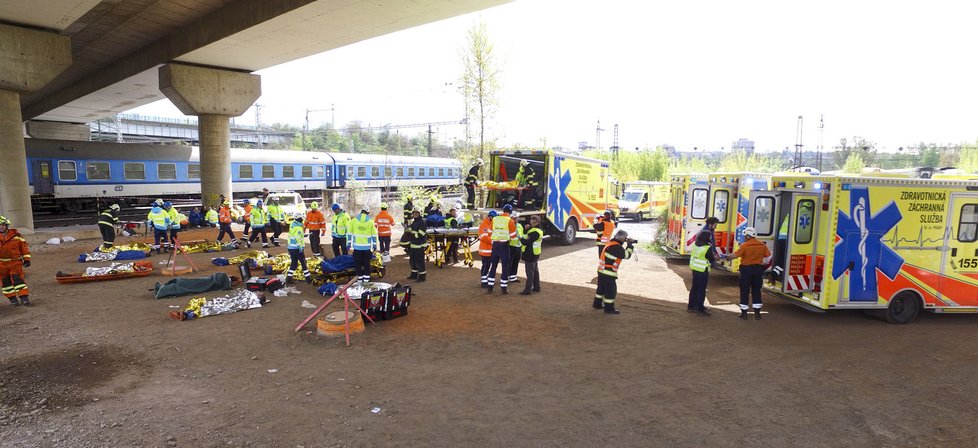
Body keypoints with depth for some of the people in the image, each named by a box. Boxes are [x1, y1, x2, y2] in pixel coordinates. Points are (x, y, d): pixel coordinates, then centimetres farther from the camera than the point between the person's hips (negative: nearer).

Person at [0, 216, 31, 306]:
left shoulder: (16, 235, -2)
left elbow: (24, 247, 2)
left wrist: (27, 259, -3)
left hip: (15, 263, -2)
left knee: (18, 280, -11)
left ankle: (24, 299, -12)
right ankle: (13, 299, 16)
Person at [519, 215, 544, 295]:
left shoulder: (535, 232, -22)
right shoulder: (539, 230, 12)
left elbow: (527, 242, -25)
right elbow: (528, 236, 16)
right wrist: (527, 229, -2)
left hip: (530, 255, -10)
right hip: (535, 254, 11)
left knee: (530, 272, -7)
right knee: (535, 271, 18)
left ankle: (527, 290, -5)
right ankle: (536, 287, 27)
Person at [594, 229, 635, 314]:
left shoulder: (611, 243, 10)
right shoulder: (616, 247, -20)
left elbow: (622, 252, 19)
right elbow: (627, 255, -16)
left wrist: (628, 245, 6)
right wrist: (630, 245, -4)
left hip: (601, 270, 10)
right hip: (608, 273, -10)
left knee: (601, 288, 21)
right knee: (611, 290, 2)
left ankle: (597, 304, 33)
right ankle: (609, 308, 9)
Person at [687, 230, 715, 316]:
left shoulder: (695, 245, 0)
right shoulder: (707, 248, -20)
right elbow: (712, 260, -10)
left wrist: (711, 255, 15)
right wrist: (715, 257, 12)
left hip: (694, 270, 7)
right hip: (703, 271, -7)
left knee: (694, 288, 16)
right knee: (701, 290, 2)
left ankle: (691, 306, 24)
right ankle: (700, 309, 9)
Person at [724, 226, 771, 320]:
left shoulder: (744, 245, -12)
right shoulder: (762, 245, 3)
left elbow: (734, 255, -17)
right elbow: (768, 255, 3)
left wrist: (726, 257, -2)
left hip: (746, 269, -4)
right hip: (758, 269, 4)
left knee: (744, 291, 4)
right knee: (756, 291, 12)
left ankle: (744, 313, 8)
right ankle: (757, 312, 12)